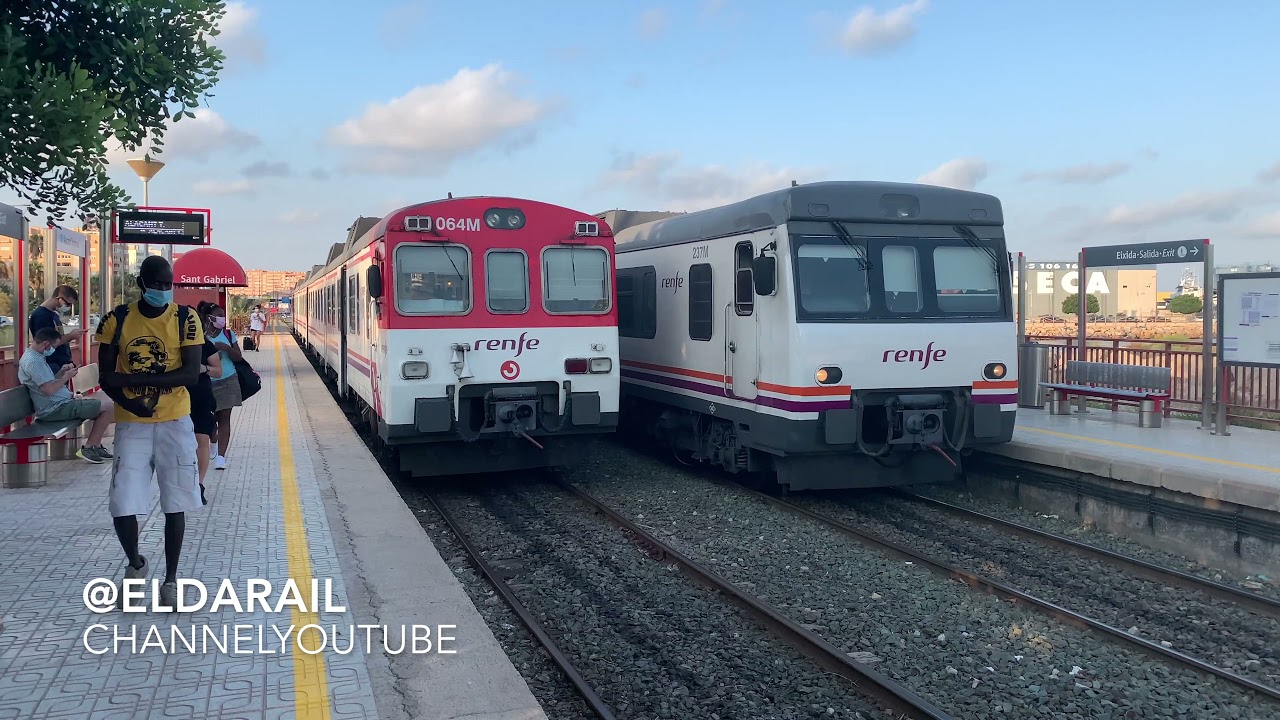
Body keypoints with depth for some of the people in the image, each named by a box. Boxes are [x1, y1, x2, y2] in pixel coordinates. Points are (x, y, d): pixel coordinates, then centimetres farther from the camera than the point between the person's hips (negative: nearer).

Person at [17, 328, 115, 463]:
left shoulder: (36, 357, 14)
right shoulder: (33, 361, -19)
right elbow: (49, 389, -25)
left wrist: (61, 372, 6)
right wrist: (66, 377, -11)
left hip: (60, 403, 11)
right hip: (56, 409, -11)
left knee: (98, 405, 22)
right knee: (107, 407, -14)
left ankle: (95, 446, 18)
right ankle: (89, 448, -6)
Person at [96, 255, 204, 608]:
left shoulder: (184, 319, -5)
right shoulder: (117, 321, -1)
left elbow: (191, 374, -13)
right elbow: (106, 377, 0)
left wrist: (135, 379, -21)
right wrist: (130, 401, -20)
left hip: (175, 422, -1)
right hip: (131, 424, 1)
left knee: (175, 503, 6)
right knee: (122, 505, -4)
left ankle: (171, 578, 21)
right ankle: (135, 563, 25)